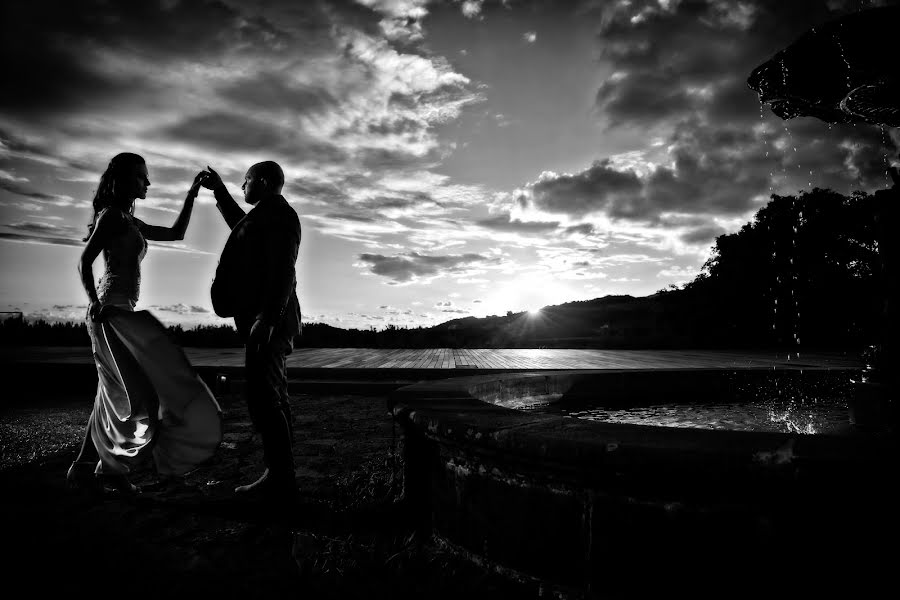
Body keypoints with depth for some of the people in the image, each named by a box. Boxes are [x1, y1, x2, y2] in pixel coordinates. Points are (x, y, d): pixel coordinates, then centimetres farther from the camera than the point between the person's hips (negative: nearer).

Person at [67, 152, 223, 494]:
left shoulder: (130, 222, 20)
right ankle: (112, 467, 2)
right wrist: (96, 303, -19)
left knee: (117, 396, 11)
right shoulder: (111, 215, -6)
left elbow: (176, 233, 24)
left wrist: (191, 195, 21)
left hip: (122, 314, 10)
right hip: (112, 312, -10)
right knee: (139, 392, -9)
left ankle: (85, 470, 19)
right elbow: (84, 263, -13)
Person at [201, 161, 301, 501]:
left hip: (267, 320, -10)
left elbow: (282, 271, -21)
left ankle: (280, 479, -7)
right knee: (271, 399, 10)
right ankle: (279, 476, 17)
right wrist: (220, 191, 44)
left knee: (263, 398, -11)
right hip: (265, 320, 10)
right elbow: (242, 227, 45)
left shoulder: (278, 214, -9)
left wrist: (266, 318, -27)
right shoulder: (266, 216, 22)